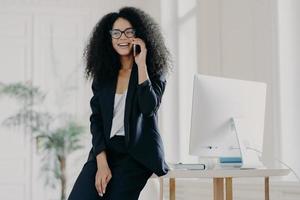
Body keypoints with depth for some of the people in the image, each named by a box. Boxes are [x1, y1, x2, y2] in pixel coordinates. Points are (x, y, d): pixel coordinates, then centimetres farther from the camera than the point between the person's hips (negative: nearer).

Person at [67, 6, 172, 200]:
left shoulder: (154, 71, 3)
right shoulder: (103, 74, 12)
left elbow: (149, 107, -14)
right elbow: (96, 119, 4)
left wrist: (141, 64, -14)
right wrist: (101, 163, -9)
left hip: (136, 154, -3)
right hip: (104, 151, 3)